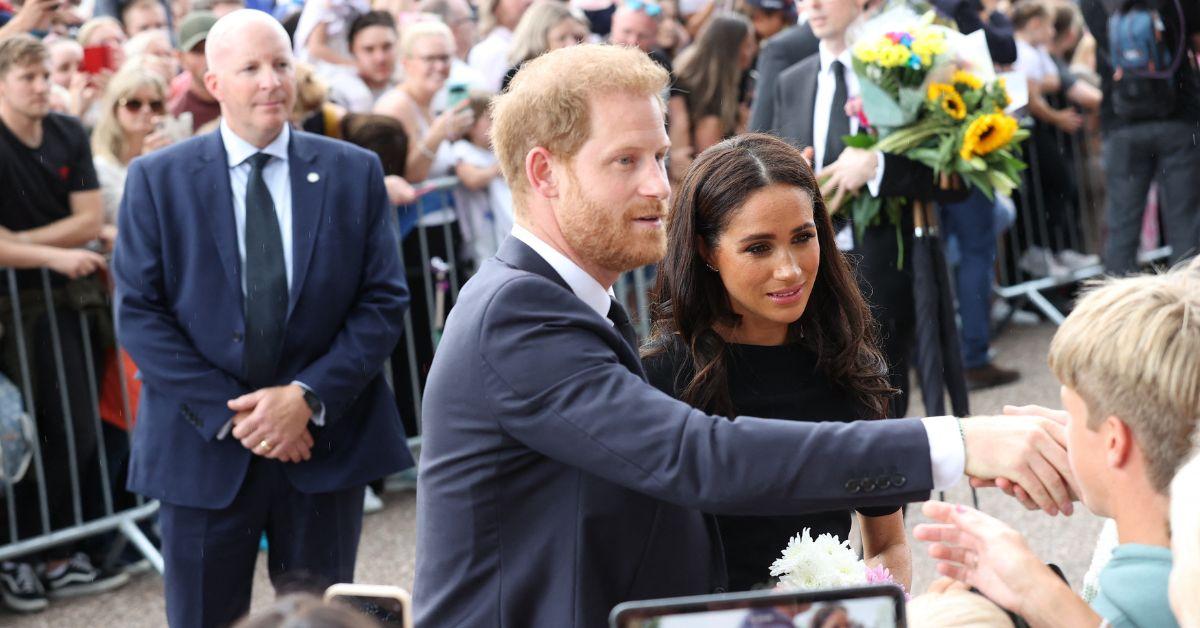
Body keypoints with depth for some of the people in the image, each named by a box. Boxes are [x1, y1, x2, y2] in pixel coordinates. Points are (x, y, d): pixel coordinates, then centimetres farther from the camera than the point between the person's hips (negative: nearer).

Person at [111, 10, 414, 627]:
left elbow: (384, 300, -1)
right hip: (205, 447, -1)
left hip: (326, 437, 1)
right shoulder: (157, 180, -1)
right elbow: (139, 315, -4)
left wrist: (309, 397, -13)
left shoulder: (354, 172, 3)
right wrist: (229, 414, -13)